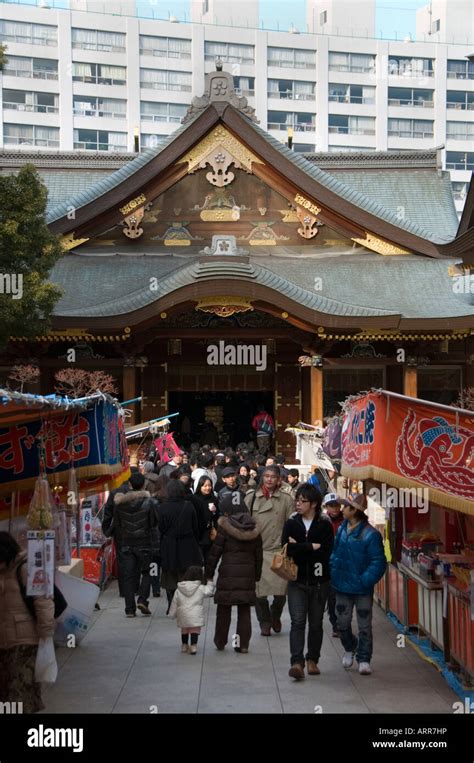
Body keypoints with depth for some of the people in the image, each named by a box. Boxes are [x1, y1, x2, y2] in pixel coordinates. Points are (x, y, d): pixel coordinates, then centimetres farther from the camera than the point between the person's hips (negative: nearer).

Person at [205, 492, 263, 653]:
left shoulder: (224, 525, -7)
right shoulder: (254, 528, 5)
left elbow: (215, 551, -6)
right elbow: (259, 554, 10)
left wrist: (209, 573, 3)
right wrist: (257, 575, 18)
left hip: (228, 573, -3)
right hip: (248, 573, 3)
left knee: (224, 609, 9)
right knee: (244, 609, 7)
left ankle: (220, 642, 18)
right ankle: (243, 644, 7)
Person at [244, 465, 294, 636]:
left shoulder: (286, 500, 6)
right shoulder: (251, 498, 6)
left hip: (279, 551, 0)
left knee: (281, 592, -6)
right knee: (259, 591, -1)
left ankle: (275, 615, 24)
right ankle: (265, 622, 19)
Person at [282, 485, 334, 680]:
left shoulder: (324, 526, 0)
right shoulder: (291, 524, 4)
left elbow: (325, 552, -13)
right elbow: (287, 548, -12)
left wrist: (299, 547, -12)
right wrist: (312, 547, -13)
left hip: (319, 581, 0)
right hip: (297, 580, 0)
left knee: (316, 623, 9)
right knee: (298, 621, -11)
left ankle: (312, 660, 22)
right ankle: (297, 662, -16)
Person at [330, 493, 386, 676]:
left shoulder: (370, 534, -17)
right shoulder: (342, 529, 3)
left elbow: (378, 562, -16)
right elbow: (335, 553, 14)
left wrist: (366, 580, -21)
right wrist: (334, 574, 4)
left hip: (362, 588, -6)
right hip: (342, 586, 6)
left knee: (364, 626, 4)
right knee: (342, 623, 14)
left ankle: (364, 659, 15)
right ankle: (350, 649, 39)